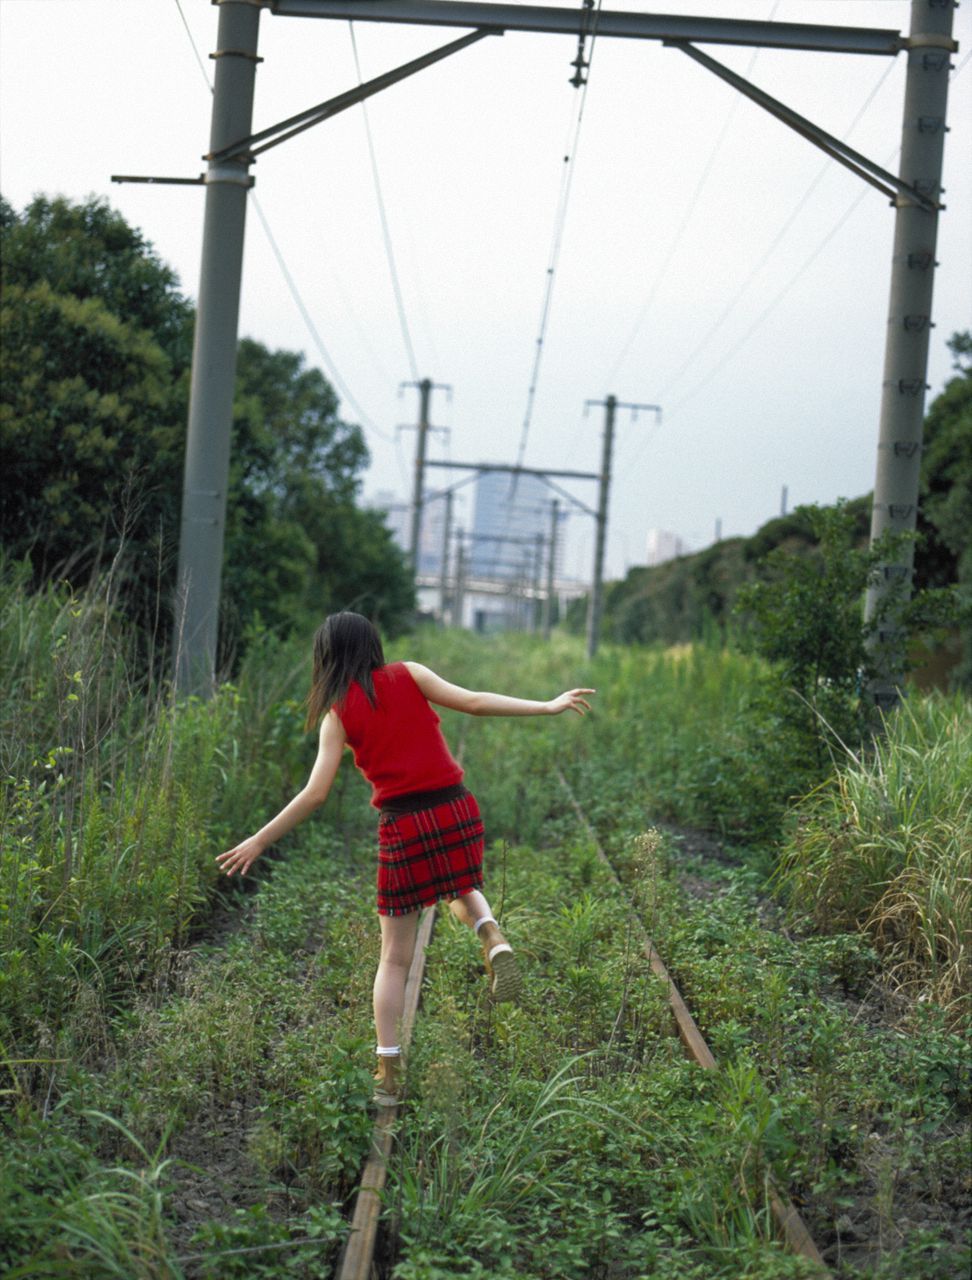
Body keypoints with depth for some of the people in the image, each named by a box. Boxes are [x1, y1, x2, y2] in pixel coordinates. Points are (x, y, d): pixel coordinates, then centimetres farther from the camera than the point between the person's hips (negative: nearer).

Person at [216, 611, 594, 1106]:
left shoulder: (338, 713, 2)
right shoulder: (408, 675, 4)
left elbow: (315, 792, -4)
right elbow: (471, 701, -4)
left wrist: (259, 840, 3)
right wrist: (548, 706, 1)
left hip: (403, 825, -1)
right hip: (457, 810, 1)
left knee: (395, 956, 11)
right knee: (462, 891, 32)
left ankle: (388, 1072, 5)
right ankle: (490, 935, -2)